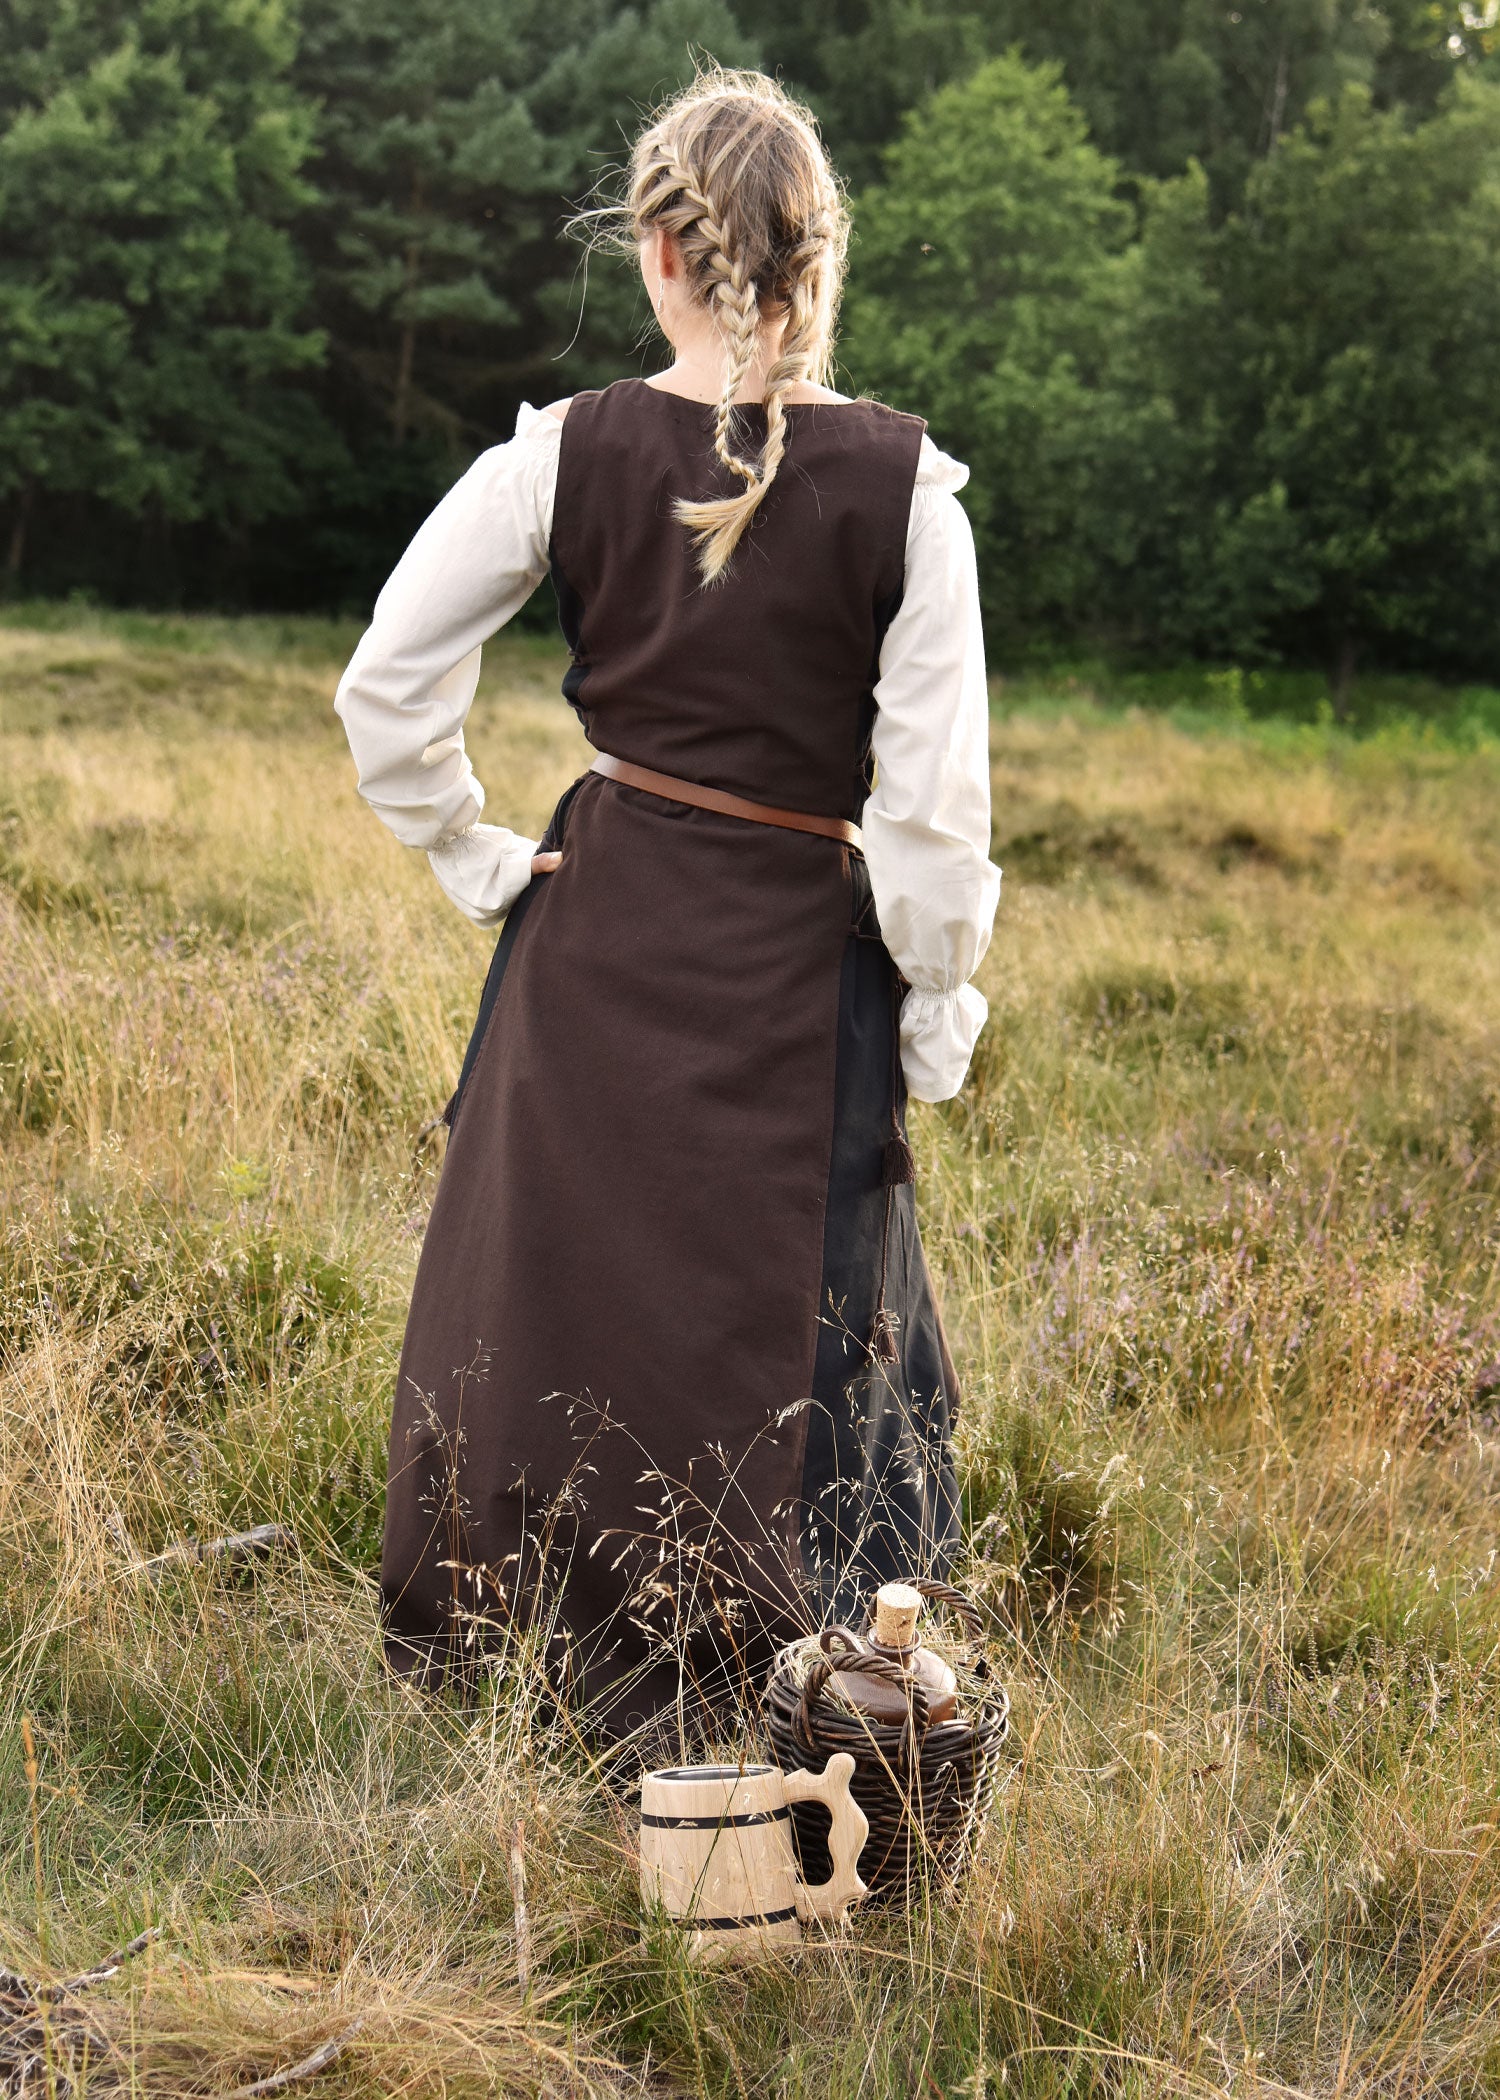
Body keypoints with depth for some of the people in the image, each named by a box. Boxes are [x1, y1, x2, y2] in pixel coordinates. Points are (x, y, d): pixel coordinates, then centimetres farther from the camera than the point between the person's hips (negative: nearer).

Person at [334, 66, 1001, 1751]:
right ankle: (699, 1702, 18)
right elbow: (934, 787, -11)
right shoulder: (899, 479, -11)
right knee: (763, 1322, 9)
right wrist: (936, 1014, 0)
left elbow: (385, 689, -4)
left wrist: (476, 863, 9)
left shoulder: (565, 452, -7)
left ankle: (455, 1647, 34)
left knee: (546, 1283, 17)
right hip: (791, 968, -2)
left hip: (595, 936, 2)